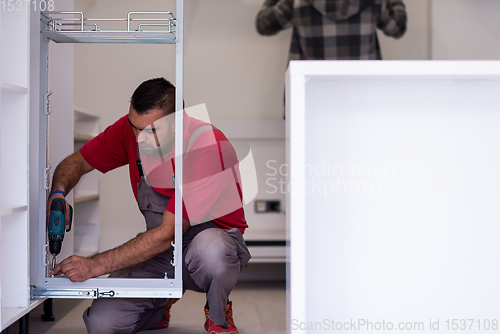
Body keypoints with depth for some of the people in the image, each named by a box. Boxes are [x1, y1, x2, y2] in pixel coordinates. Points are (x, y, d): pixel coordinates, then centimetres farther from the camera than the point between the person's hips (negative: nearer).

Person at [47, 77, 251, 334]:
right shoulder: (134, 127, -10)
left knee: (210, 249, -42)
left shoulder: (208, 148, -28)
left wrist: (95, 265, -31)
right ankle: (164, 302, 19)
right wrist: (57, 195, -20)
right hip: (160, 251, 5)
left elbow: (166, 235, -30)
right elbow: (76, 162, 3)